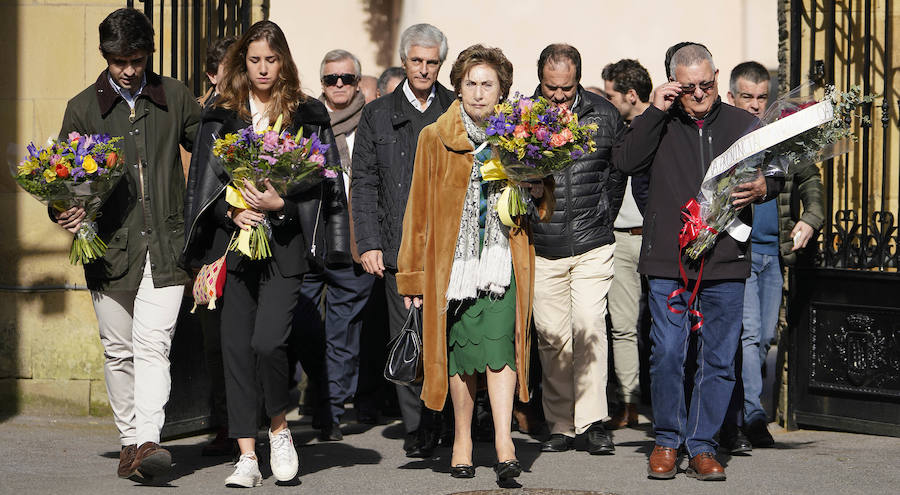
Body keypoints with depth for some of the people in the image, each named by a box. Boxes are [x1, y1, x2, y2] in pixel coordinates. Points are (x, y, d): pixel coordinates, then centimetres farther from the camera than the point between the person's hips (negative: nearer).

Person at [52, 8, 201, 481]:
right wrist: (63, 210, -11)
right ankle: (129, 439, 18)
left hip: (164, 245, -1)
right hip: (111, 245, 1)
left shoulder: (174, 97, 8)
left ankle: (148, 440, -20)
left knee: (153, 343, -13)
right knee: (119, 350, 7)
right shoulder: (83, 108, 6)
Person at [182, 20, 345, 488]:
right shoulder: (222, 116, 10)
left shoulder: (307, 114, 5)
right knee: (236, 347, 0)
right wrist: (232, 211, -7)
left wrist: (281, 204, -11)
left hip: (284, 243, -2)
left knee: (267, 342, -16)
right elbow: (204, 182, 9)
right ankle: (247, 458, 6)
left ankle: (279, 426, 11)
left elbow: (322, 181, 3)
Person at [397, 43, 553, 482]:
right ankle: (462, 439, 18)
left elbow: (541, 206, 19)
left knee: (500, 345, -14)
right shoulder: (435, 138, 5)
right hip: (452, 260, 0)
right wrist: (413, 273, 5)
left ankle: (504, 443, -16)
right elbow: (419, 209, 7)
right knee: (459, 351, 3)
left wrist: (536, 189, -6)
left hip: (502, 260, 0)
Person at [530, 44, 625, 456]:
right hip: (542, 247, 1)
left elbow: (618, 171, 15)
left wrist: (602, 216, 11)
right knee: (551, 334, 3)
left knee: (588, 327, -11)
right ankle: (560, 425, 11)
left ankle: (592, 421, -6)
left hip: (593, 245, -1)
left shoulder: (604, 115, 4)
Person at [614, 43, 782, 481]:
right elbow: (626, 160, -7)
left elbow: (777, 173, 17)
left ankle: (702, 446, 12)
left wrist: (762, 188, -6)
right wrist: (655, 110, -9)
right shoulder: (660, 123, 8)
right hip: (667, 261, -1)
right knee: (666, 354, -3)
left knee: (718, 359, 3)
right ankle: (667, 441, 13)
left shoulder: (742, 124, 12)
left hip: (725, 263, 1)